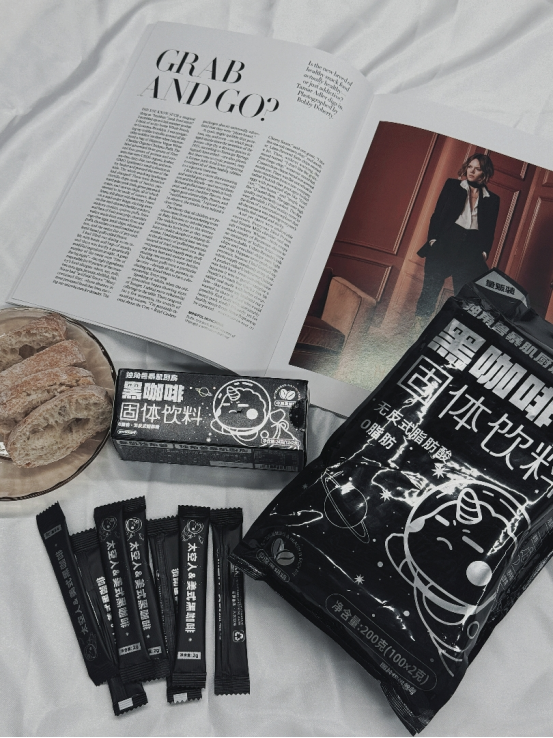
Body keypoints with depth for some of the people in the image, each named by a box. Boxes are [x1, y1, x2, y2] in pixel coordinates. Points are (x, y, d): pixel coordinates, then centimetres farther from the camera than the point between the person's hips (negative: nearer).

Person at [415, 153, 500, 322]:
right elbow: (437, 214, 5)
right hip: (444, 245, -1)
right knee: (430, 290, 0)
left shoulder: (492, 199, 11)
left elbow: (490, 230, 12)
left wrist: (484, 252, 0)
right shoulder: (452, 185, 9)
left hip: (471, 253, 1)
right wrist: (433, 238, -5)